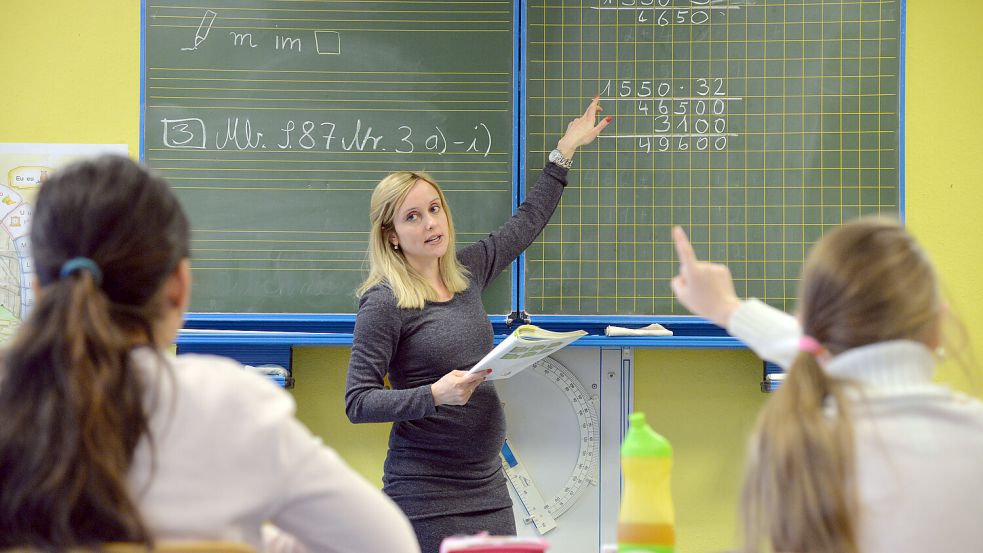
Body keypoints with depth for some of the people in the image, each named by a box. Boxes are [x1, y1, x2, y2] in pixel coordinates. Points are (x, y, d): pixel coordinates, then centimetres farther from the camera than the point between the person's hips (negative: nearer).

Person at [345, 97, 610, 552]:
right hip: (427, 494, -7)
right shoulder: (384, 302, -9)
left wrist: (565, 152, 32)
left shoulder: (465, 273, 10)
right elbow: (358, 402, -13)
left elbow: (527, 222, 26)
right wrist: (435, 395, -24)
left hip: (488, 485, 7)